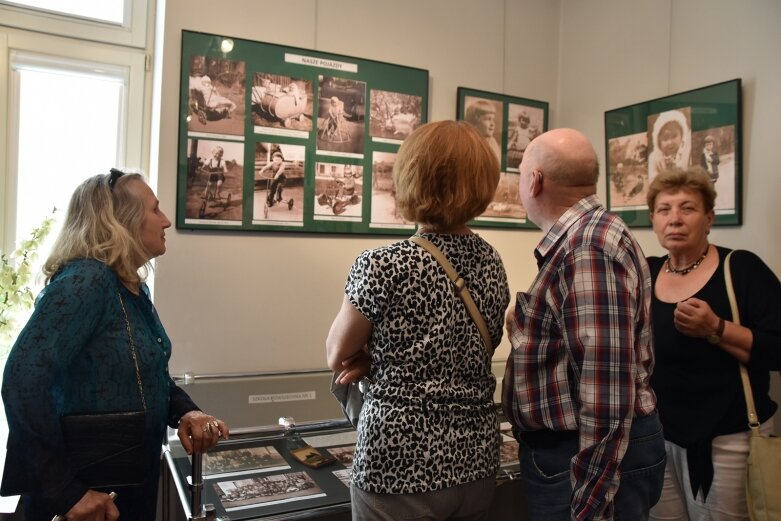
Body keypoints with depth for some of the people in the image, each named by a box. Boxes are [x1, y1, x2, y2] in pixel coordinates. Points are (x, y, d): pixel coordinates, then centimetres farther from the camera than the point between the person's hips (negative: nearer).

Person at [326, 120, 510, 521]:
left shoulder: (383, 266, -19)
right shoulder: (493, 263, 0)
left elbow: (337, 358, -6)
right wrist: (375, 361, -1)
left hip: (400, 465, -5)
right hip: (476, 462, 6)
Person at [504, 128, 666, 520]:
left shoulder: (589, 245, -23)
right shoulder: (582, 238, 9)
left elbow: (607, 393, -27)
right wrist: (529, 332, 26)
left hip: (595, 460, -10)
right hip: (569, 447, 10)